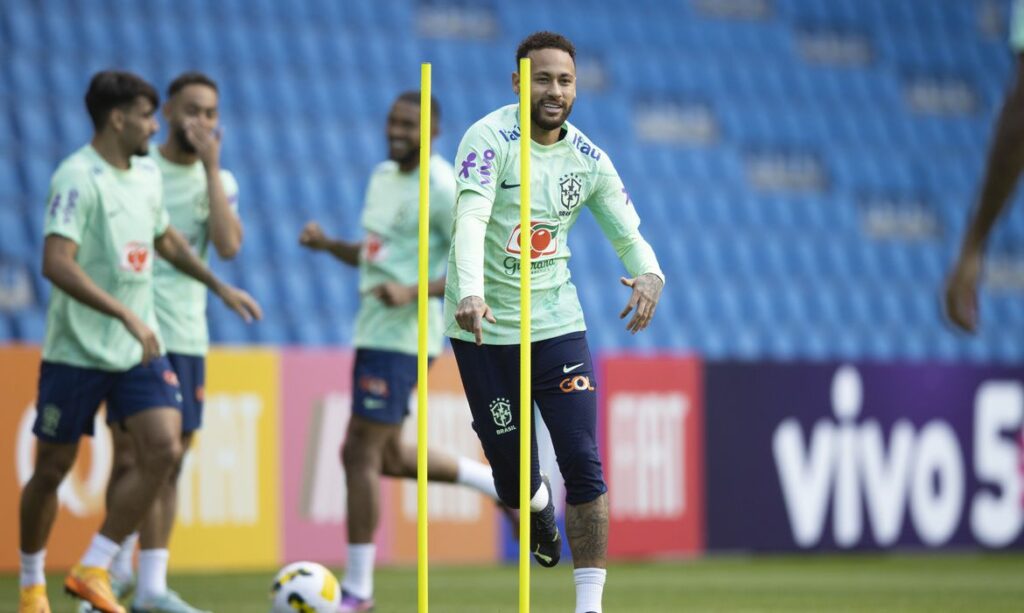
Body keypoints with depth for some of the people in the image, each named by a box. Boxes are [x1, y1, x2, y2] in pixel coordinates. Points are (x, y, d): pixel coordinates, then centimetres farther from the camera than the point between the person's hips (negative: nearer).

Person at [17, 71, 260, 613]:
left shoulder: (146, 174, 9)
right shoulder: (78, 177, -17)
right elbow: (56, 263, -28)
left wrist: (220, 288, 30)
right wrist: (126, 315, -32)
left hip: (140, 349, 6)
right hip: (76, 350, -6)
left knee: (163, 451, -12)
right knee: (52, 468, 5)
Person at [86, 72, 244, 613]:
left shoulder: (219, 180, 10)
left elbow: (228, 246, -8)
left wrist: (211, 167, -10)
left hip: (188, 335, 4)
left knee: (170, 461, 4)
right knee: (133, 455, -8)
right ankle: (119, 570, 2)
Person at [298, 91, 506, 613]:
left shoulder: (440, 188, -14)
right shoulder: (383, 176, 14)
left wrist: (414, 293, -26)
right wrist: (327, 245, 7)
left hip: (401, 336, -10)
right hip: (373, 331, 10)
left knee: (360, 453, -8)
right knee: (389, 456, 17)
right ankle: (502, 484, 30)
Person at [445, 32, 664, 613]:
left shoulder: (589, 159, 2)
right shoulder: (490, 139, -13)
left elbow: (628, 233, 1)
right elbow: (471, 219, -27)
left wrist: (649, 274, -24)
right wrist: (470, 293, -44)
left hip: (557, 322, 3)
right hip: (485, 327, -3)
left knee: (583, 465, -10)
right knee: (511, 471, 4)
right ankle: (538, 504, 43)